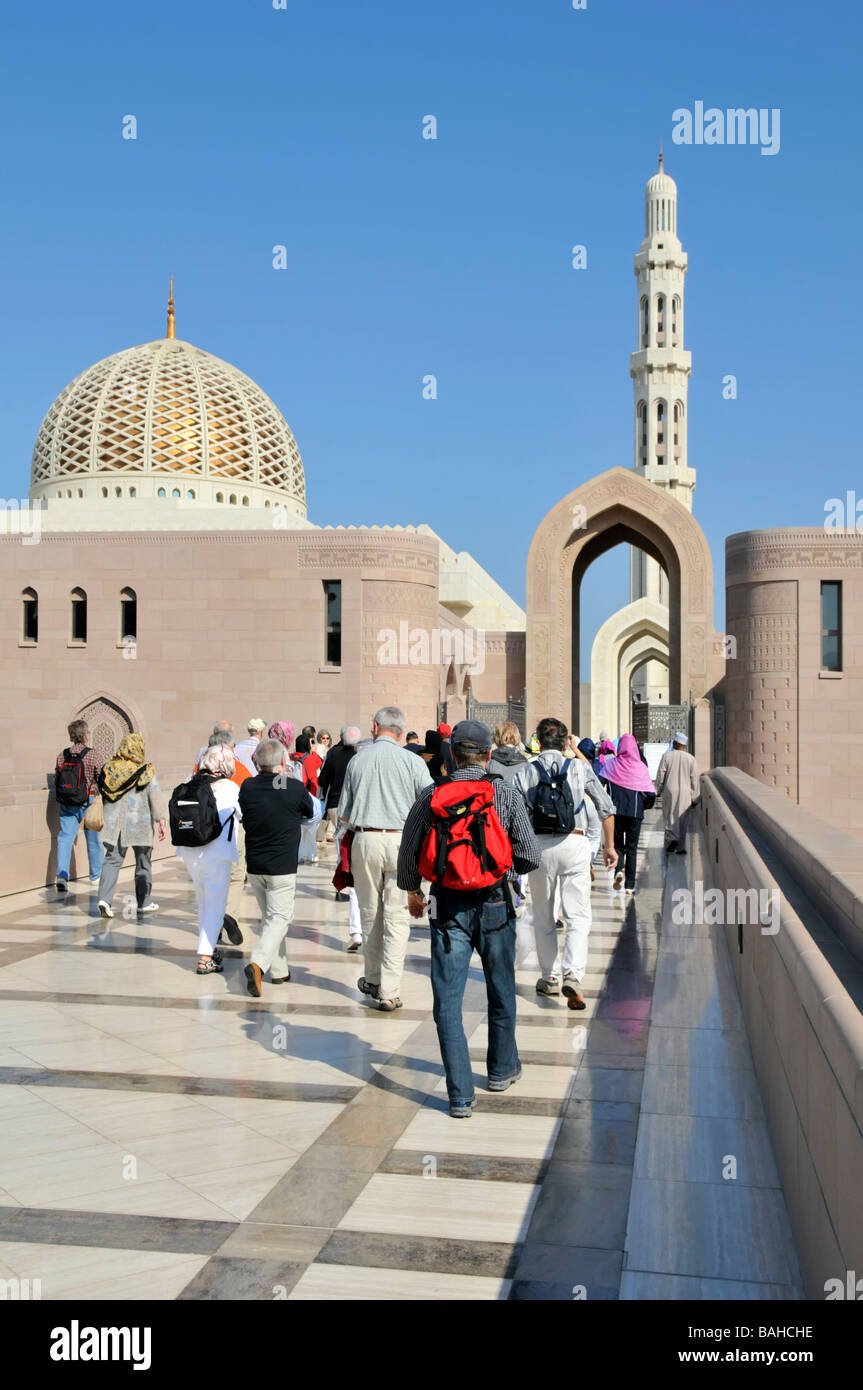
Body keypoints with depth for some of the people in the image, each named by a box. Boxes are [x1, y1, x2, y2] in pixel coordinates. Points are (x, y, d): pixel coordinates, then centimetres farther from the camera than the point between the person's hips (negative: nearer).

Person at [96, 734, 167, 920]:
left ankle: (104, 897, -14)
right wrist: (162, 820, -11)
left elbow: (101, 795, 11)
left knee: (112, 859, 4)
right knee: (143, 862, 10)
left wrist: (100, 818, 21)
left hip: (114, 822, 3)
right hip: (140, 823, -3)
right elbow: (155, 796, -12)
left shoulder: (110, 768, 5)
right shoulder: (146, 772, -7)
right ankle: (144, 902, 17)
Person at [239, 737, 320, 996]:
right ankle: (258, 964, -18)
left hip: (254, 866, 5)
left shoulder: (248, 787, -3)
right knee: (279, 918, 2)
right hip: (282, 867, -5)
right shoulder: (295, 788, -14)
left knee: (270, 917, 18)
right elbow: (315, 812, 5)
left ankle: (279, 970, 26)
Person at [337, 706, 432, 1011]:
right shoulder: (412, 761, -3)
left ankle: (373, 979, 29)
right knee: (397, 916, 2)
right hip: (401, 840, -2)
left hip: (365, 840, 2)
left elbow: (344, 815, 7)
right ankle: (389, 991, 0)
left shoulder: (357, 761, 3)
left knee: (370, 911, 16)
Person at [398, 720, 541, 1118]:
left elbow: (408, 854, 4)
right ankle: (502, 1068, 38)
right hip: (494, 904, 1)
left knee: (448, 999, 4)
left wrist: (412, 891, 23)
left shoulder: (430, 796, -3)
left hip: (448, 908, 0)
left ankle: (460, 1095, 0)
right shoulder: (504, 793, -6)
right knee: (500, 991, 21)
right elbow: (530, 856, -7)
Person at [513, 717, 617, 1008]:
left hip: (539, 847, 1)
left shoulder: (524, 773, 2)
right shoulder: (580, 768, 3)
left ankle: (550, 978, 21)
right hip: (574, 844, -1)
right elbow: (606, 808, 6)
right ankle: (573, 975, -17)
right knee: (578, 917, 0)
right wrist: (609, 846, 15)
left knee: (543, 918, 15)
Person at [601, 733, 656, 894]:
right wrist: (645, 806, 16)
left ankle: (619, 869, -14)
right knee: (631, 847, 10)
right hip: (635, 812, 0)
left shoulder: (611, 764, -2)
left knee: (617, 844, 14)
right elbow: (651, 793, -4)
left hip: (615, 810, 0)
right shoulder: (640, 767, -2)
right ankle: (630, 885, 7)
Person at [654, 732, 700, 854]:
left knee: (669, 816, 7)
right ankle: (680, 847, 7)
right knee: (682, 819, 7)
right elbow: (695, 779, 1)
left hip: (670, 791, -1)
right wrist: (694, 796, 7)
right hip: (685, 793, 1)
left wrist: (658, 791, 9)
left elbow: (660, 775, -2)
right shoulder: (691, 759, 0)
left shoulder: (666, 756, -3)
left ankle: (672, 838, -17)